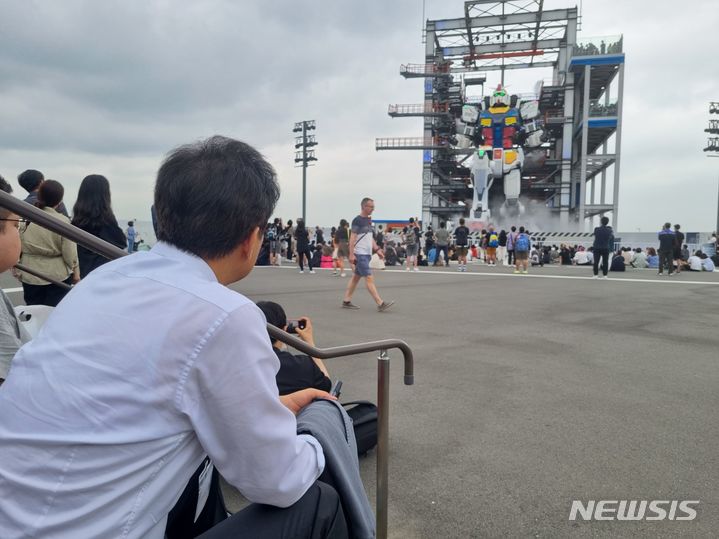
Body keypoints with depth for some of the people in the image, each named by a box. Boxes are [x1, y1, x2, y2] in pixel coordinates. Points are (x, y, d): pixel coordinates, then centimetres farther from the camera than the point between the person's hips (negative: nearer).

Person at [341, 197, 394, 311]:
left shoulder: (368, 220, 15)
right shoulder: (357, 220, -11)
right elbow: (352, 238, -14)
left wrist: (377, 249, 14)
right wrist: (351, 254, -18)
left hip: (367, 254, 9)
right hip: (360, 254, -9)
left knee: (356, 277, 12)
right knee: (369, 278, -10)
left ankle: (346, 301, 19)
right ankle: (380, 304, -12)